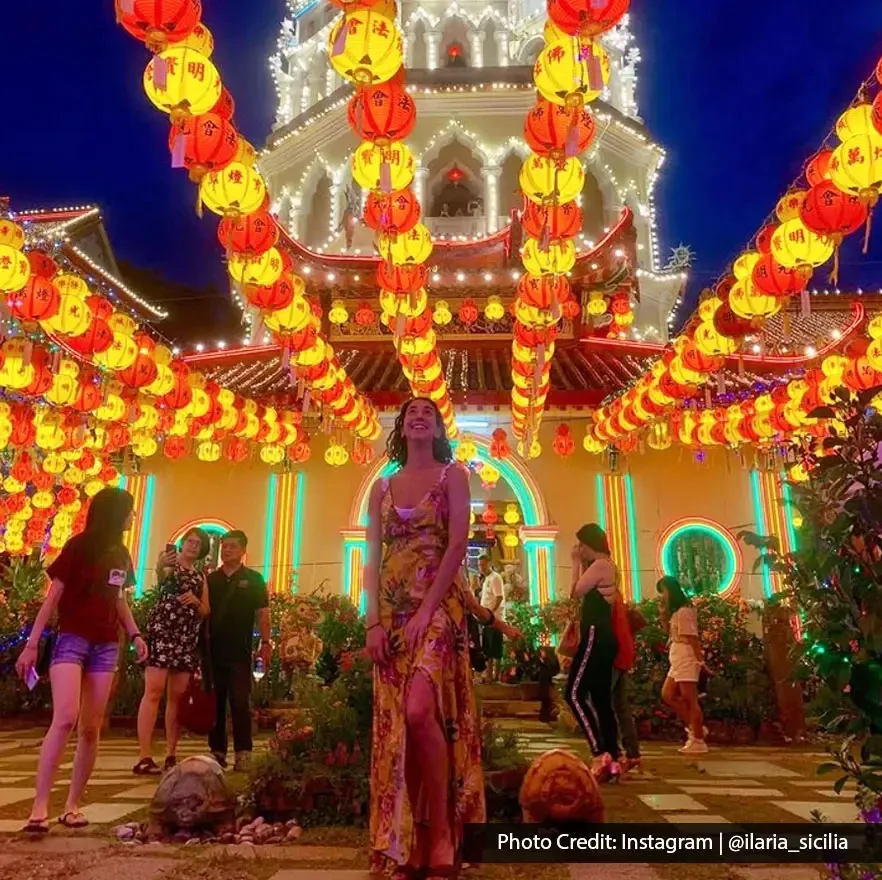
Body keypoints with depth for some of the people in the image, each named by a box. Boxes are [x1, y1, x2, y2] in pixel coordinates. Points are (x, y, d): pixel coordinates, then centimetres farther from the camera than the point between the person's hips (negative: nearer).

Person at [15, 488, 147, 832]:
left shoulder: (121, 554, 11)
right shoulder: (79, 546, -7)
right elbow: (53, 597, -5)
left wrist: (135, 634, 10)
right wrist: (31, 644, -7)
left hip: (106, 646, 5)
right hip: (71, 640, -5)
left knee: (91, 728, 4)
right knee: (65, 719, -18)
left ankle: (72, 805, 15)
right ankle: (39, 806, -11)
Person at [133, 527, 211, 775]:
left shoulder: (201, 577, 18)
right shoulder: (169, 564, 4)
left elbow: (206, 612, 14)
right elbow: (160, 577, -21)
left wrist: (195, 601, -8)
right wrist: (160, 567, -45)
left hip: (187, 638, 5)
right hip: (162, 631, -5)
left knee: (178, 696, 5)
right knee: (154, 691, -13)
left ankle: (171, 755, 10)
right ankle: (145, 756, -13)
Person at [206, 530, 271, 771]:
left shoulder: (253, 579, 4)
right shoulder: (210, 579, 11)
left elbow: (262, 613, 1)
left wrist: (265, 643, -8)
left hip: (240, 651, -3)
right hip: (213, 650, 3)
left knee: (240, 702, -4)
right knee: (214, 702, 7)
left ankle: (243, 753, 1)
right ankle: (217, 752, 17)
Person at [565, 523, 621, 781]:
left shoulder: (599, 565, -12)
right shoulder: (608, 567, 20)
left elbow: (577, 591, -11)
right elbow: (588, 593, 20)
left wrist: (577, 563, -1)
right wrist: (582, 564, 16)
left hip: (595, 637, -11)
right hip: (602, 638, 11)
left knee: (575, 694, -12)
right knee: (601, 699, 11)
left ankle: (600, 754, -15)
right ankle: (613, 759, 13)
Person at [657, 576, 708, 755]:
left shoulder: (684, 611, -11)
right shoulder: (675, 612, 18)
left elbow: (693, 638, -17)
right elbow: (670, 634, 17)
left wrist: (700, 660, -21)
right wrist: (664, 614, 9)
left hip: (686, 660, -10)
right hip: (677, 661, 10)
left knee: (690, 700, -7)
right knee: (667, 695, 8)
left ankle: (698, 741, -2)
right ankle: (694, 727, 13)